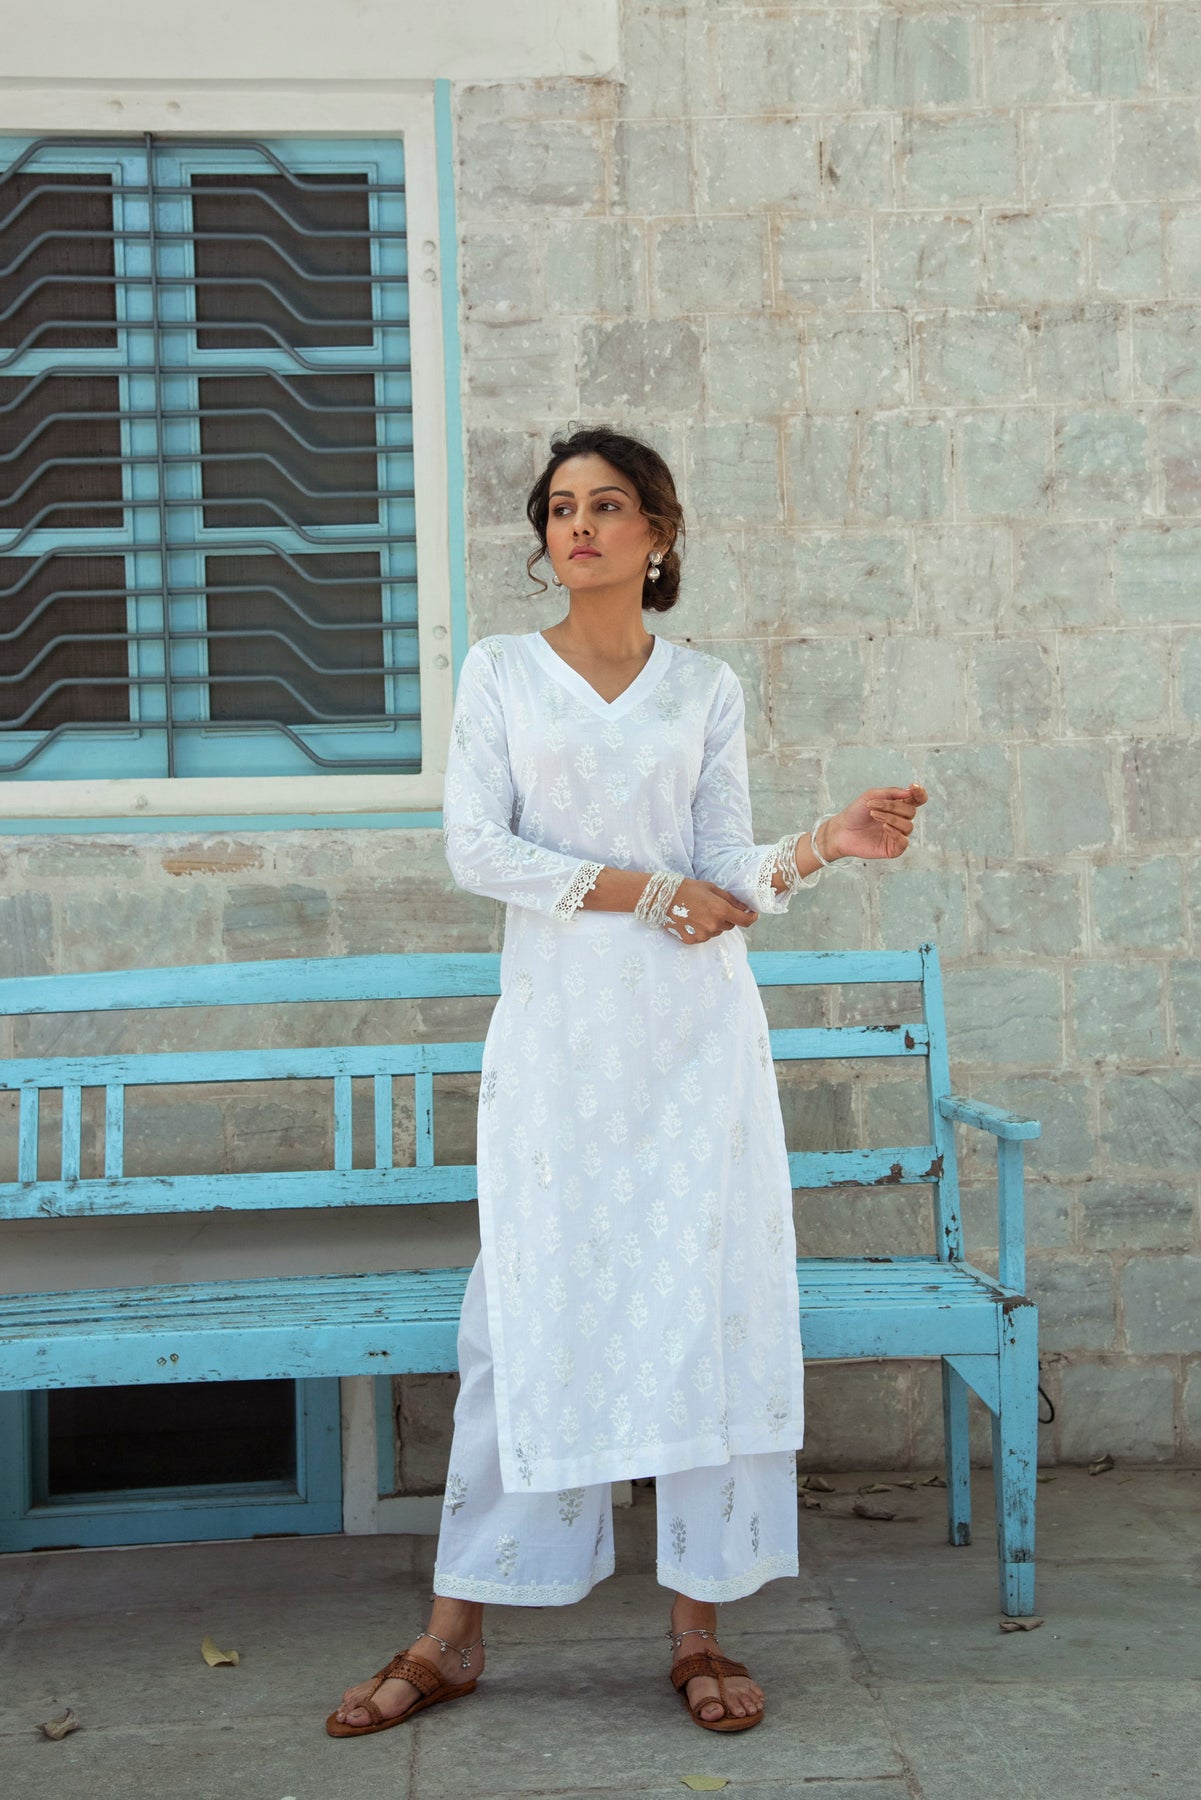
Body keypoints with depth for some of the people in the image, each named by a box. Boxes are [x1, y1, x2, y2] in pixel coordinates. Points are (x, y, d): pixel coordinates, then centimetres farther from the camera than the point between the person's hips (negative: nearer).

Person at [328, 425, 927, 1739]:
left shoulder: (706, 689, 9)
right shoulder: (499, 671, 6)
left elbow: (729, 875, 3)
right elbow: (475, 848, -5)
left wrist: (822, 847, -16)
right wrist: (643, 890, -10)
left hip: (695, 1037, 1)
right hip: (555, 1036, -1)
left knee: (708, 1308, -1)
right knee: (527, 1314, 0)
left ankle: (697, 1628, 11)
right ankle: (454, 1634, 11)